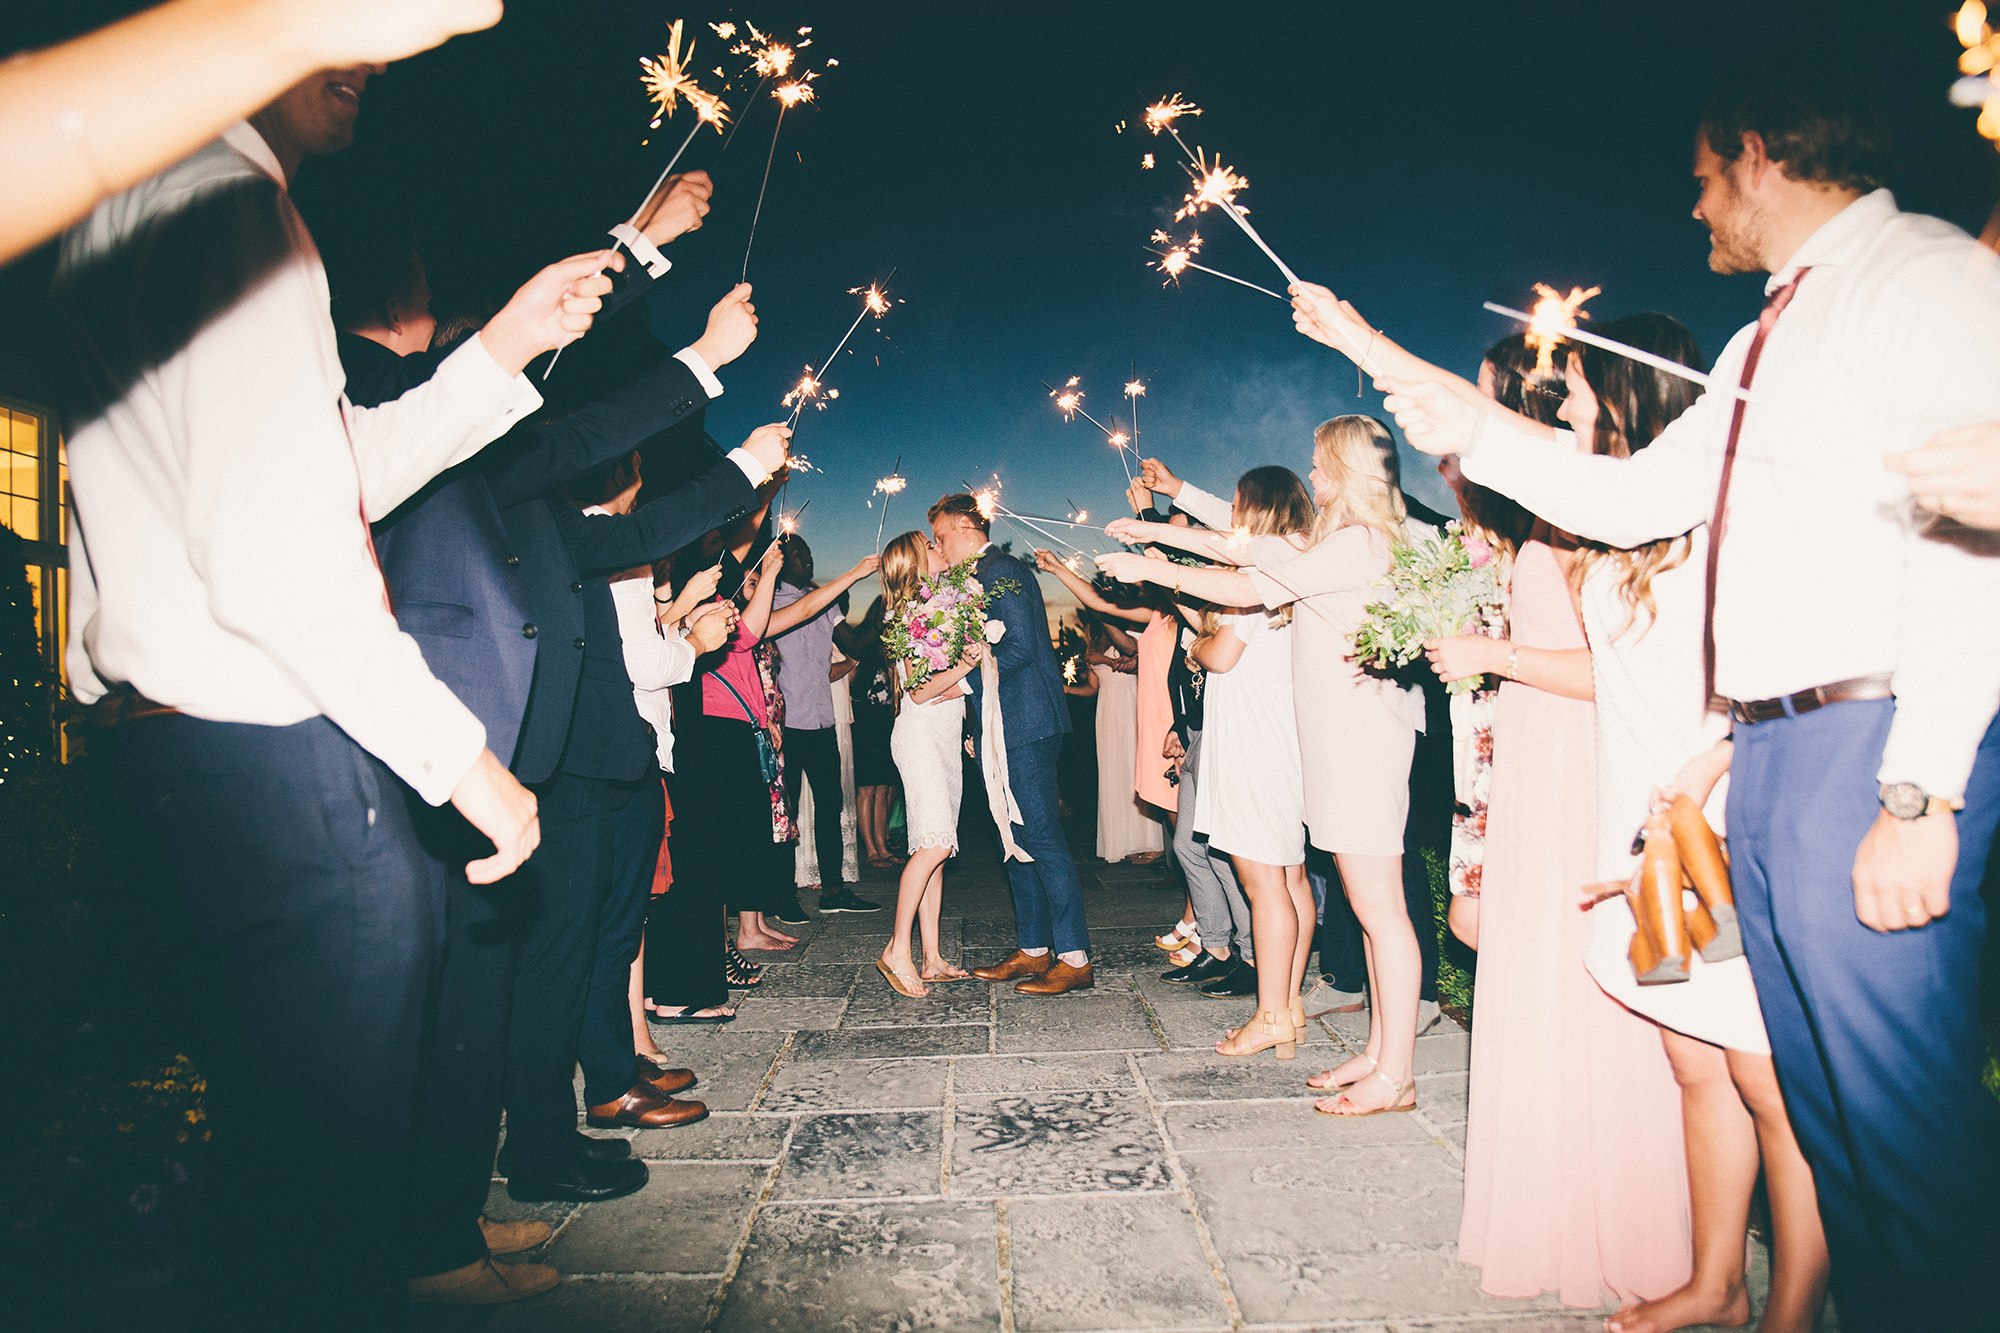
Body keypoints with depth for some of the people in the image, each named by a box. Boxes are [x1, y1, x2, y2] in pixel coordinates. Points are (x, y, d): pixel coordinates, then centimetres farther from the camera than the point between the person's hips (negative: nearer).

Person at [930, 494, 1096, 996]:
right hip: (1005, 729, 10)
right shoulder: (983, 575, 19)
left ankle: (1075, 959, -2)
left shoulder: (1002, 571, -11)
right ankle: (1033, 950, 21)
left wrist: (962, 677, -17)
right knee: (1019, 841, 13)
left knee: (1042, 839, -8)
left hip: (1026, 727, -10)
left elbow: (1020, 648, -20)